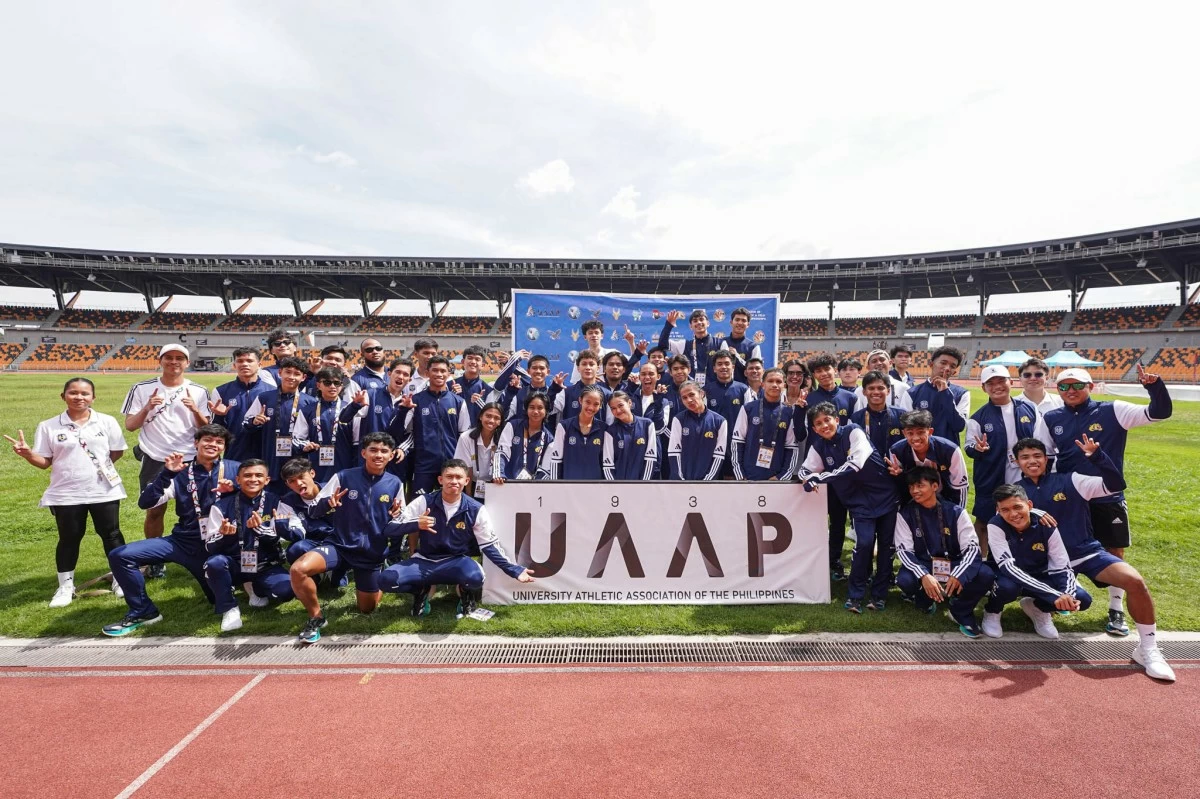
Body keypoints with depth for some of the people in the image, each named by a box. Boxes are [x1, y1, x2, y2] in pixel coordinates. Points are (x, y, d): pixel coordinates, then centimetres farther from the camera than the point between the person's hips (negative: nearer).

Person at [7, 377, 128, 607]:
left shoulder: (107, 422, -1)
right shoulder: (48, 426, -1)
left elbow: (118, 451, 7)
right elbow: (44, 462, 0)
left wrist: (97, 467, -1)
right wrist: (27, 453, -18)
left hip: (104, 491, 0)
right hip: (66, 494, 0)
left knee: (111, 534, 9)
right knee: (69, 538, 10)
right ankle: (65, 585, 24)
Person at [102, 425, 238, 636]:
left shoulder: (234, 469, -2)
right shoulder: (182, 473, 2)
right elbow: (145, 503, -6)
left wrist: (234, 490, -22)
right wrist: (167, 473, -18)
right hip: (183, 541, 2)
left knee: (219, 600, 3)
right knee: (120, 556, -12)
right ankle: (143, 612, 3)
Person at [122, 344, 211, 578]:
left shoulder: (198, 392, 2)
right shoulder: (142, 389, 2)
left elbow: (206, 429, 2)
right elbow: (129, 426, 2)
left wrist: (195, 411, -17)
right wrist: (146, 408, -15)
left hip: (190, 461, 0)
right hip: (155, 461, 0)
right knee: (154, 511, 5)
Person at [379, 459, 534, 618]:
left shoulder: (476, 510, -7)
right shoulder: (424, 502, -7)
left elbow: (489, 545, -1)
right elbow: (393, 527, -7)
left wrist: (515, 570, -8)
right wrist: (416, 524, -28)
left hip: (456, 562, -1)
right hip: (424, 561, 1)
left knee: (475, 577, -36)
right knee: (386, 579, -25)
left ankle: (466, 595, 5)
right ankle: (421, 590, 9)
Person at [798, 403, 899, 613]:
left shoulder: (853, 432, -15)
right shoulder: (818, 446, -2)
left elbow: (854, 465, -25)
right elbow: (804, 471, 0)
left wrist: (818, 478, -27)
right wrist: (809, 479, -25)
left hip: (886, 495, -1)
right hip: (859, 502, 2)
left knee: (886, 545, 4)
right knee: (864, 543, -14)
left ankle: (879, 594, 20)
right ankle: (854, 596, 1)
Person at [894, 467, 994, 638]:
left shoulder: (955, 512, -7)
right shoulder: (905, 514, -8)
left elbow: (972, 547, -11)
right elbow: (904, 550, -13)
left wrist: (959, 574, -30)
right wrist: (924, 575, -31)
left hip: (953, 565, 1)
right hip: (922, 566, -1)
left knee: (986, 576, -28)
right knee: (904, 580, -34)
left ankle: (961, 611, 3)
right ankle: (925, 601, 6)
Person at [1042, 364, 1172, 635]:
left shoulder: (1113, 412, -7)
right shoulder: (1052, 419, 1)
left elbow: (1160, 412, -11)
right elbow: (1044, 455, 11)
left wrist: (1154, 385, -27)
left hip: (1107, 499, -2)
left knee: (1115, 553, 8)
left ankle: (1116, 610, 23)